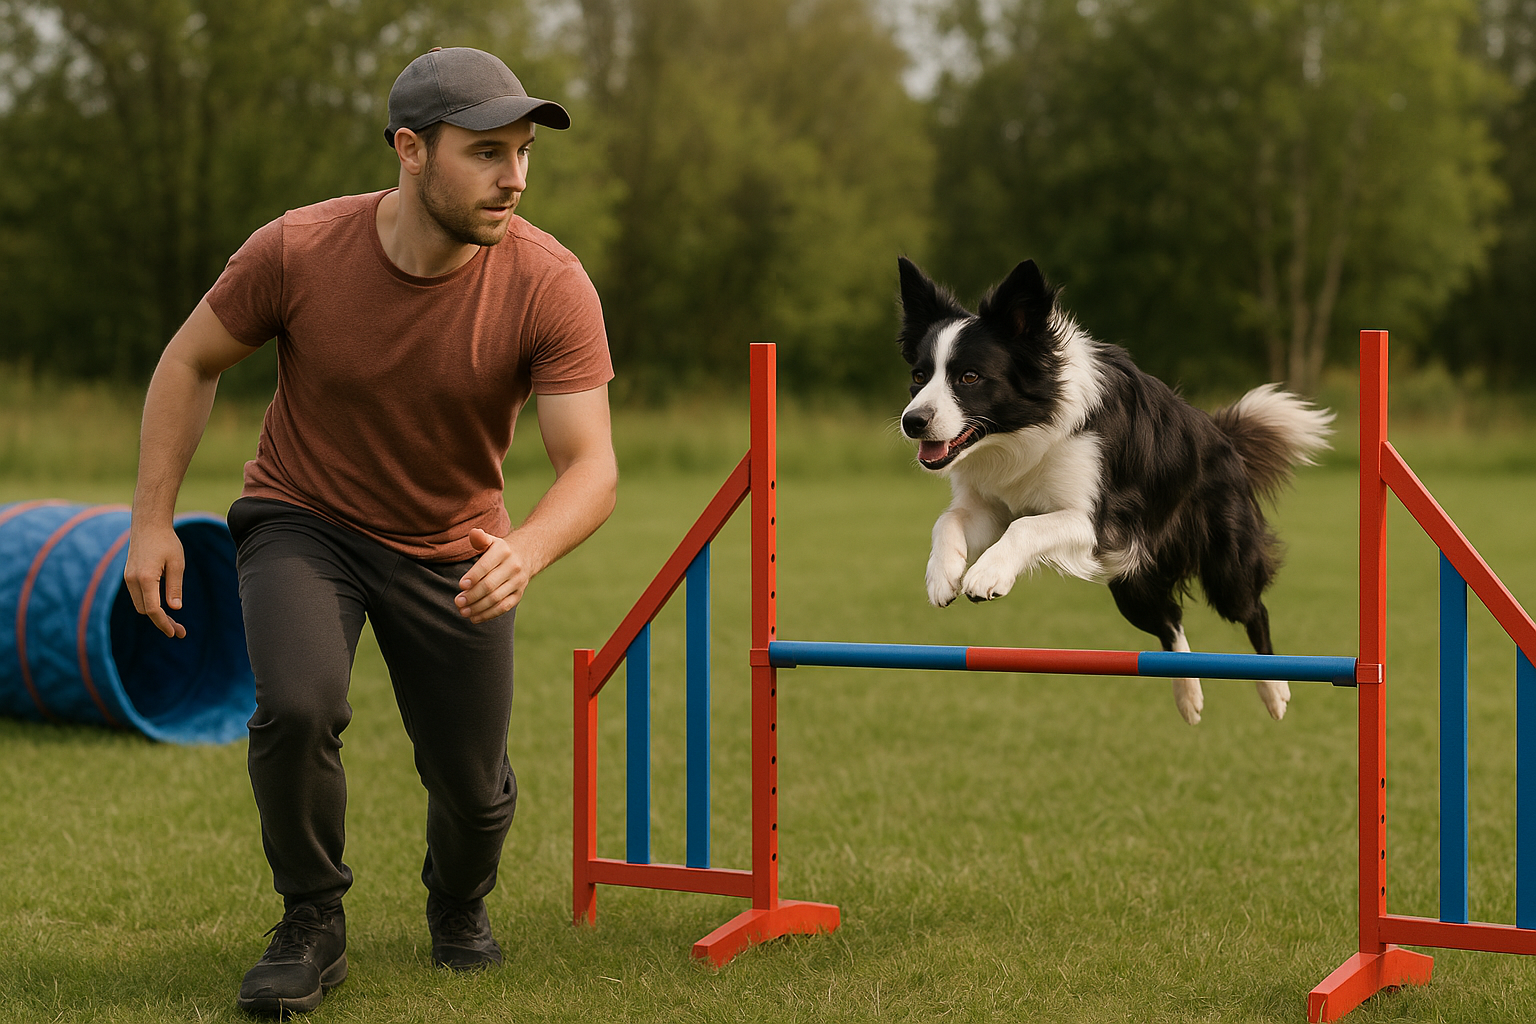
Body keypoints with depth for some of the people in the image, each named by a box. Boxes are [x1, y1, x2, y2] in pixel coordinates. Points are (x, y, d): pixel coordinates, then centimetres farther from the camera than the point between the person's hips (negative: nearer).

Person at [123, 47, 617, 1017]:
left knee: (473, 785, 6)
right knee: (299, 707, -28)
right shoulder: (297, 252, -23)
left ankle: (459, 904, 44)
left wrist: (527, 551, -47)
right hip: (303, 523, -1)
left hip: (455, 551, 1)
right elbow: (190, 364, -5)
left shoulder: (551, 287, -24)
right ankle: (313, 928, -3)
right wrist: (153, 520, -8)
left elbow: (592, 467, -27)